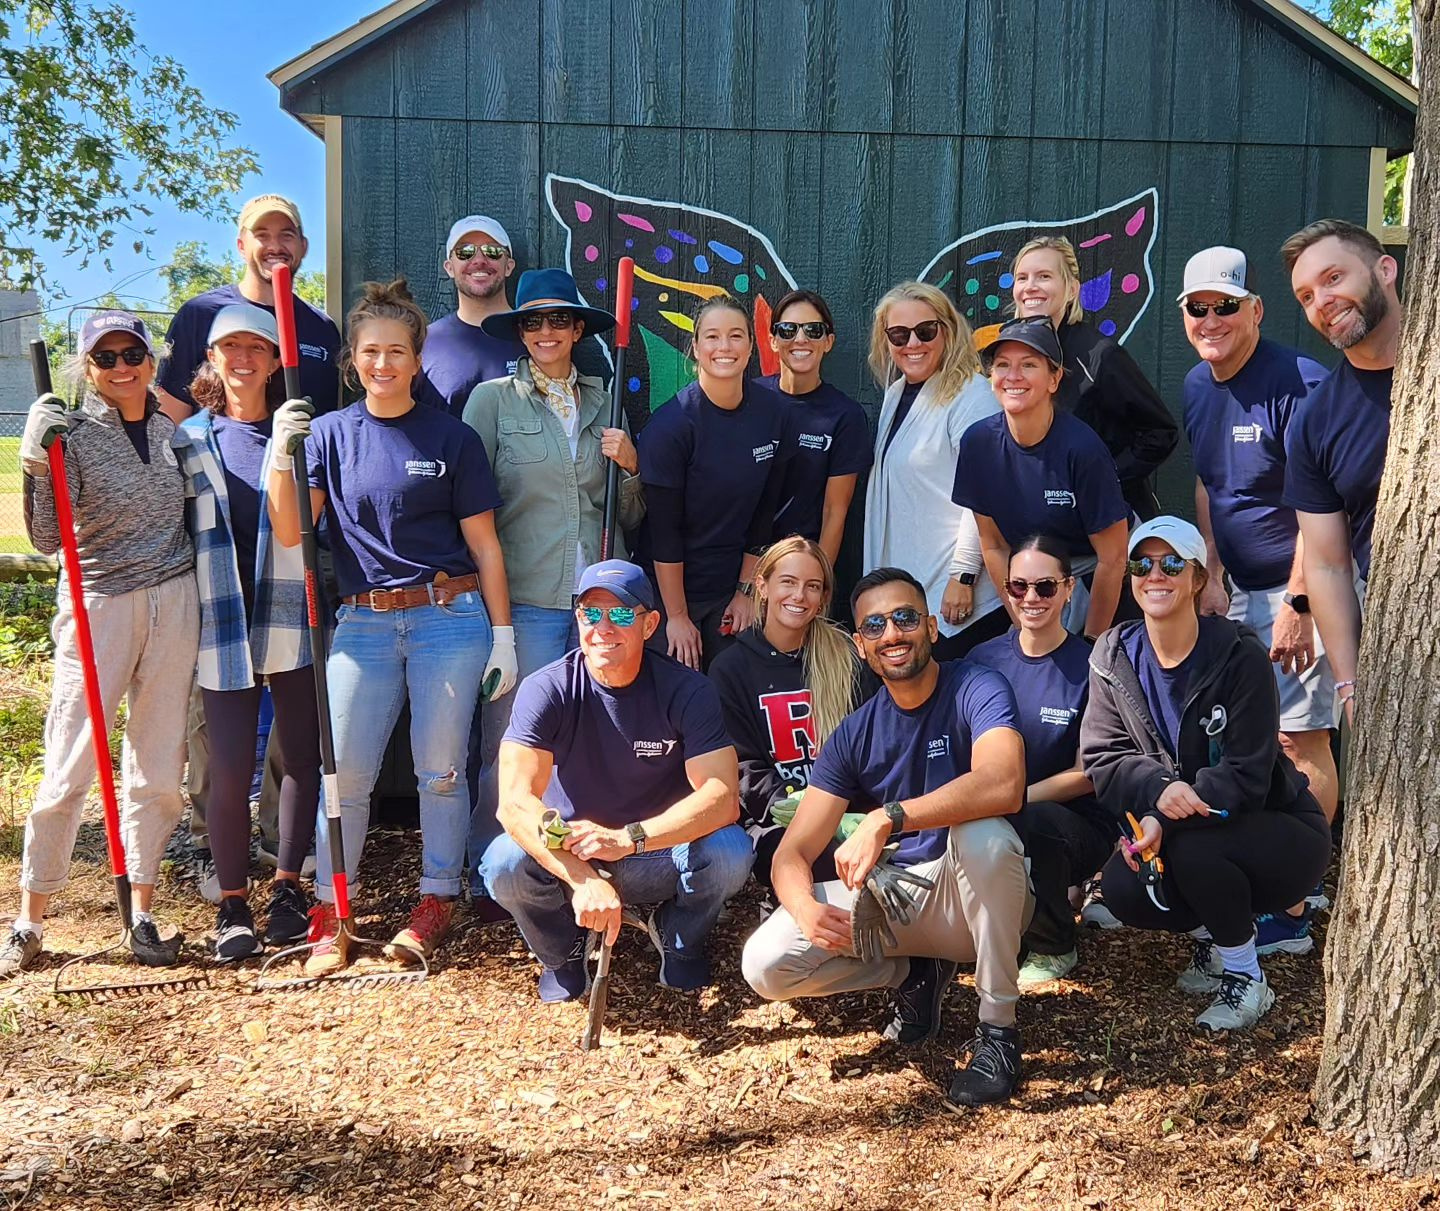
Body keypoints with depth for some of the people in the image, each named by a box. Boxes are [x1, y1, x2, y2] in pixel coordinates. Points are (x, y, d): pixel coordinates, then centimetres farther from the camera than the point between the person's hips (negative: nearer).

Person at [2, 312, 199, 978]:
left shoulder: (174, 430, 9)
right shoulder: (70, 433, -4)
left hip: (174, 604, 4)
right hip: (98, 607, -4)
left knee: (157, 769, 7)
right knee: (68, 771, -4)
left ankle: (142, 916, 17)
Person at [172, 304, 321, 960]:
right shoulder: (188, 440, 9)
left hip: (293, 620, 0)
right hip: (222, 626, 0)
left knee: (300, 758, 6)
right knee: (230, 770, -1)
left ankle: (287, 887, 21)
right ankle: (232, 904, 13)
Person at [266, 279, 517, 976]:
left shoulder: (452, 438, 2)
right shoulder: (330, 434, 6)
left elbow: (484, 544, 4)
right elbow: (290, 533, -3)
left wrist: (503, 634, 1)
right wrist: (281, 455, -18)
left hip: (449, 617, -1)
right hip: (362, 623, 2)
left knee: (439, 769, 5)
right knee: (343, 771, 0)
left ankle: (436, 899, 21)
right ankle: (330, 912, 14)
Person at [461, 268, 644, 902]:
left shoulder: (603, 402, 14)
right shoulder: (492, 398, 4)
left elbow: (629, 519, 18)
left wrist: (630, 466, -1)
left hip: (597, 599, 3)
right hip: (523, 598, -3)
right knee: (510, 740, 0)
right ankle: (490, 869, 17)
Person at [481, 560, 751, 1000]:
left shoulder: (687, 691, -14)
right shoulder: (547, 690, -16)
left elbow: (722, 797, -24)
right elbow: (515, 800, -27)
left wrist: (627, 838, -38)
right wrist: (583, 880, -42)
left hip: (659, 856, 0)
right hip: (565, 855, 0)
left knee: (729, 852, -29)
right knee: (505, 863, -31)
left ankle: (679, 937, 6)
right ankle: (562, 950, 4)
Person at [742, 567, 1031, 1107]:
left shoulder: (976, 689, -14)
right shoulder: (854, 733, -2)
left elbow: (1003, 785, -36)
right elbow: (793, 853, -6)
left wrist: (886, 818, -40)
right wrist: (806, 907, -29)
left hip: (977, 899, -3)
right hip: (886, 894, 4)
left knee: (981, 831, -37)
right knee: (765, 965, -17)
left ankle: (998, 1027, -17)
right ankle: (914, 973, 9)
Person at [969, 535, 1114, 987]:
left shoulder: (1088, 666, -9)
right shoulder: (984, 660, 3)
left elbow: (1088, 774, -9)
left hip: (1078, 826, -4)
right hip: (997, 821, 4)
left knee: (1028, 822, -36)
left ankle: (1054, 948, -5)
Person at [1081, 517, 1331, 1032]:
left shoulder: (1241, 657, -18)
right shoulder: (1115, 656, -4)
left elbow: (1247, 776, -21)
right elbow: (1102, 758, -11)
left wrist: (1167, 821, -33)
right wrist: (1160, 790, -32)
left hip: (1277, 831, -4)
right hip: (1177, 833, 4)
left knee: (1192, 849, -34)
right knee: (1122, 887, -23)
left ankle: (1246, 981, -8)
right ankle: (1210, 936, 10)